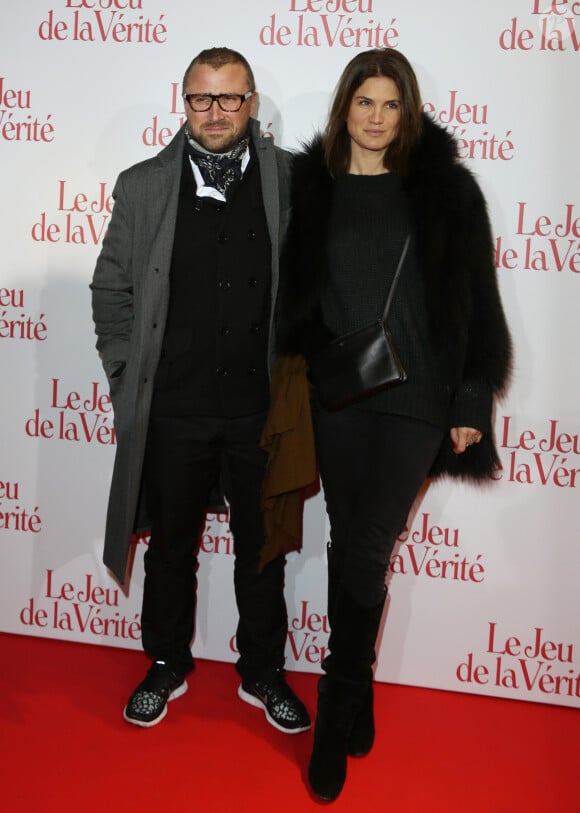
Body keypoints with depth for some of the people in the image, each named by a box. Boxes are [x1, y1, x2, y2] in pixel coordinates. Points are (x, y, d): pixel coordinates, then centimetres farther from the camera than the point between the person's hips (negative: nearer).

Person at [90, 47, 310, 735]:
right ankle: (166, 665, 37)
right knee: (170, 543, 15)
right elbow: (111, 291, 6)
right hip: (172, 410, 0)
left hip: (263, 409, 0)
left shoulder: (294, 183, 0)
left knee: (263, 547, 14)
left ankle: (262, 672, 34)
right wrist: (128, 380, 0)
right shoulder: (143, 186, 2)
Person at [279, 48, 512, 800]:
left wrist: (473, 401, -3)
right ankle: (357, 699, 28)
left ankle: (337, 716, 14)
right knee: (349, 543, 9)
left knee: (364, 551, -4)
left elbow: (473, 301, 0)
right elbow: (294, 291, 9)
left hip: (416, 395, -2)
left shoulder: (445, 188, 0)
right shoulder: (310, 186, 5)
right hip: (336, 392, 2)